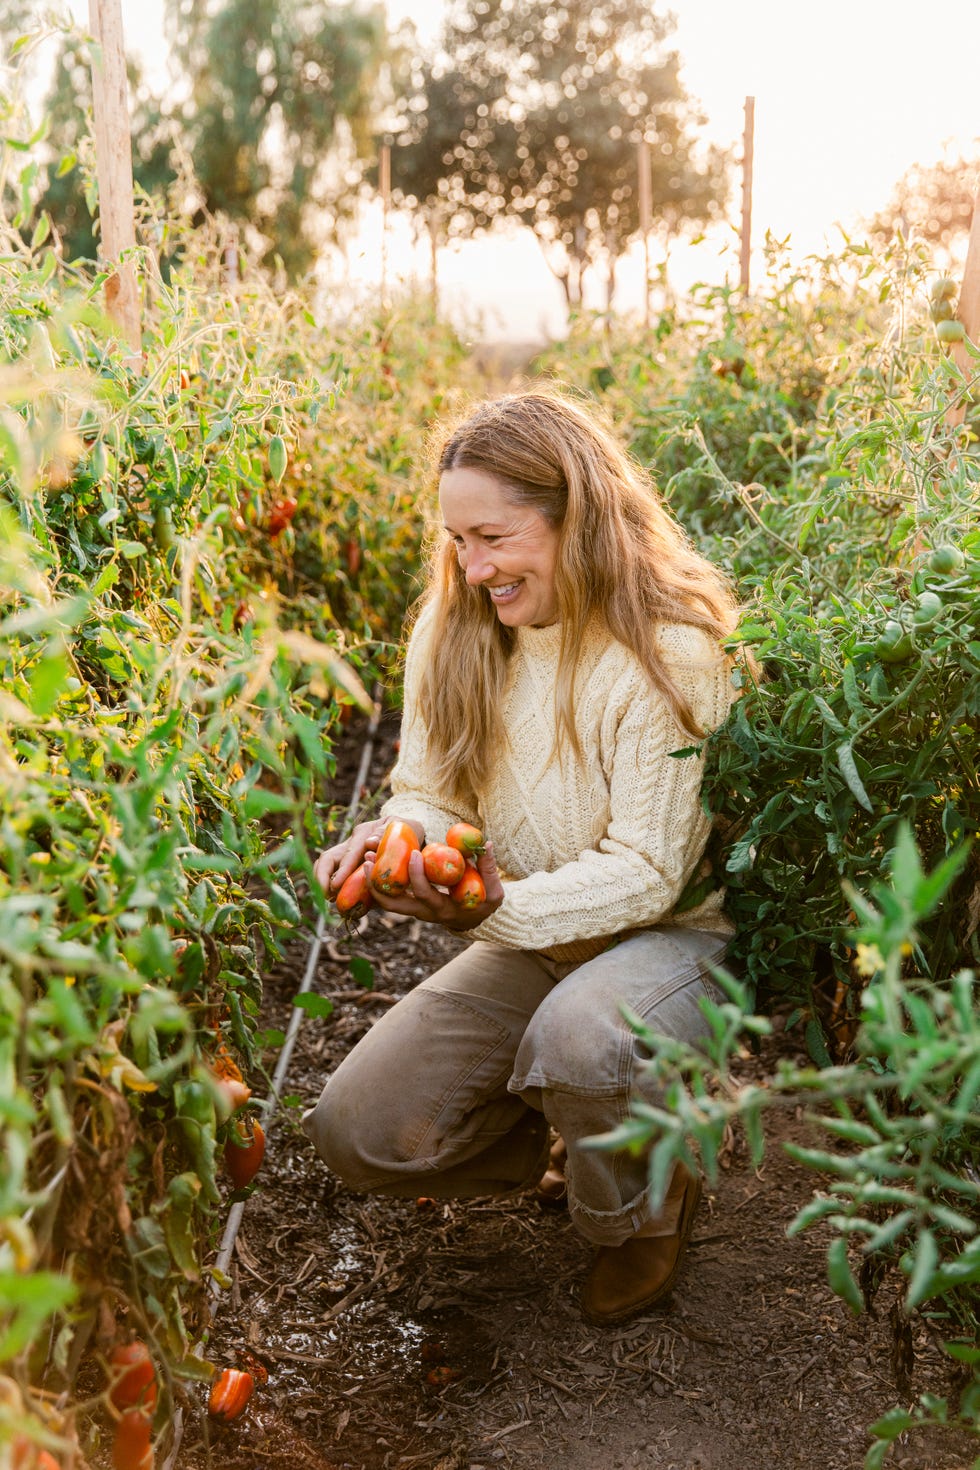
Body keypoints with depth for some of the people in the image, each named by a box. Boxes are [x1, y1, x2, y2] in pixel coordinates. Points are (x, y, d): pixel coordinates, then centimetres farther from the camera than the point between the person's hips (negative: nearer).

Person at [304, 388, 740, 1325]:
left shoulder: (669, 650, -21)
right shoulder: (454, 630, -2)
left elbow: (648, 872, -22)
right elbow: (434, 795, 3)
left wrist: (502, 909, -37)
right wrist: (393, 841, -22)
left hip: (677, 933, -5)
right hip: (533, 943, 6)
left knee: (579, 1034, -40)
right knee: (357, 1133, -8)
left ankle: (645, 1211, -3)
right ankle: (572, 1128, 19)